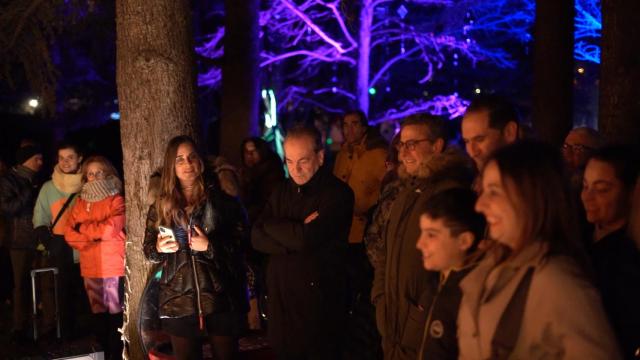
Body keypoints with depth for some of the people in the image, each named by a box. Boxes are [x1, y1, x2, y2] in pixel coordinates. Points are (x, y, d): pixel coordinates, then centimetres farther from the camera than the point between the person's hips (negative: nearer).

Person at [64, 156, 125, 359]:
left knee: (115, 314, -3)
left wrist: (83, 229, -1)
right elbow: (69, 233, 5)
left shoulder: (116, 200, -1)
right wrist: (94, 236, -10)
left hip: (113, 266, -4)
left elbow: (110, 229, -13)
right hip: (90, 267, 4)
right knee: (98, 314, 10)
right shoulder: (80, 202, 13)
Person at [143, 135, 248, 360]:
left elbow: (242, 241, -2)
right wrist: (159, 249, -10)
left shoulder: (222, 199, 1)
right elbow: (148, 250, 12)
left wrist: (211, 246, -17)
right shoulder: (161, 206, 8)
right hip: (178, 301, 2)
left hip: (220, 298, -2)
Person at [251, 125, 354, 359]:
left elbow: (307, 238, -23)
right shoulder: (282, 192, 9)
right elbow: (257, 238, 0)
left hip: (318, 299, -6)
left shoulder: (337, 193, -12)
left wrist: (272, 225, -7)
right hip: (279, 297, 6)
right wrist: (295, 236, -16)